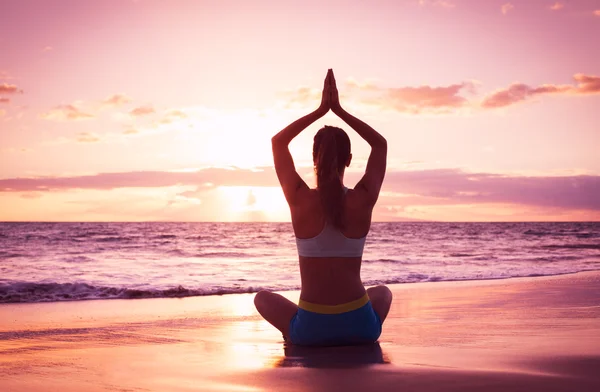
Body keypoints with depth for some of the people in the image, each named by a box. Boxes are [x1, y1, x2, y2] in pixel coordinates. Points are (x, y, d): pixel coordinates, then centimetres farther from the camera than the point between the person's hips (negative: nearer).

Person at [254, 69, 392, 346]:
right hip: (360, 328, 1)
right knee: (382, 292, 38)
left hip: (310, 331, 0)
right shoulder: (363, 200, -6)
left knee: (263, 298, 32)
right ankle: (361, 338, 20)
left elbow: (278, 141, 9)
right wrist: (339, 110, 8)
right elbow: (380, 144, 12)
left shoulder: (300, 200, -8)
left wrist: (320, 110, 8)